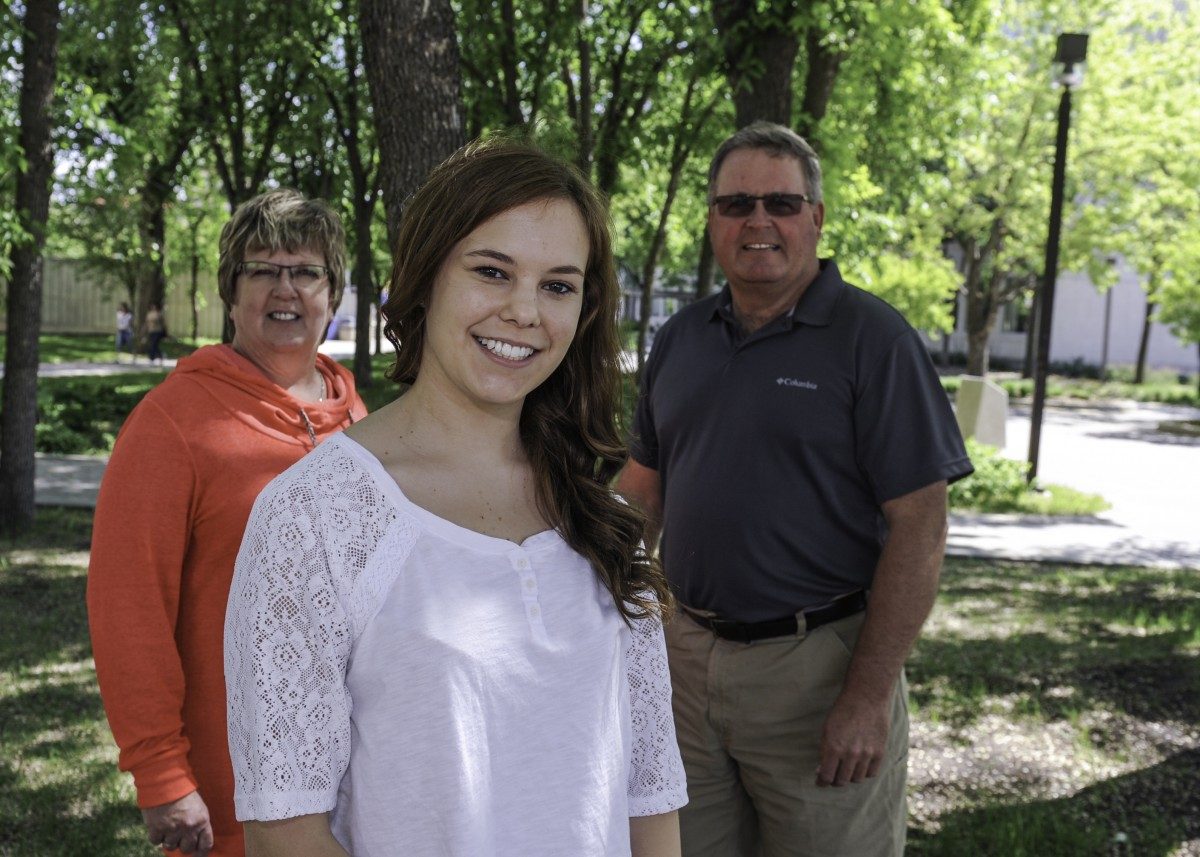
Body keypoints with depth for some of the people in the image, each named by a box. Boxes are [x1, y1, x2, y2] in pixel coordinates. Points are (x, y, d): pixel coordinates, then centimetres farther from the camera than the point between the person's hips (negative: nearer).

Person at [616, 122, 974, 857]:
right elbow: (644, 487, 15)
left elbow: (919, 526, -14)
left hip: (818, 666, -5)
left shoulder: (873, 339, -9)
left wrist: (870, 697, -18)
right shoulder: (682, 338, 9)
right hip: (687, 652, 5)